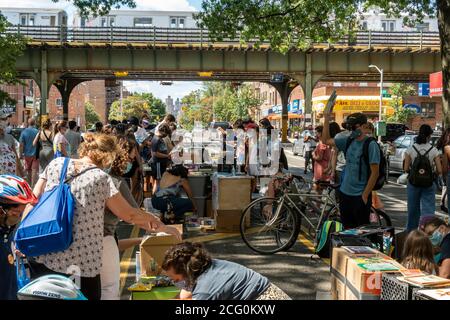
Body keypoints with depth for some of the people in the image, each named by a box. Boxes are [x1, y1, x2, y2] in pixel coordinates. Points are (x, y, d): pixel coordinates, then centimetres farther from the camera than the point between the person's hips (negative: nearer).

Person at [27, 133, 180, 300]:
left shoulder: (56, 163, 4)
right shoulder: (101, 178, -8)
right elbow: (130, 215, -4)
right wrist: (162, 227, 7)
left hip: (42, 256, 5)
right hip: (79, 263, -5)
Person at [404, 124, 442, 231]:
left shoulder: (410, 149, -5)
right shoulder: (434, 150, -7)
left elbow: (406, 169, -6)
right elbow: (439, 171, -8)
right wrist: (432, 172, 13)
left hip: (413, 183, 2)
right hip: (429, 184, -1)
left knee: (413, 210, 16)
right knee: (428, 210, 1)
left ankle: (411, 231, 31)